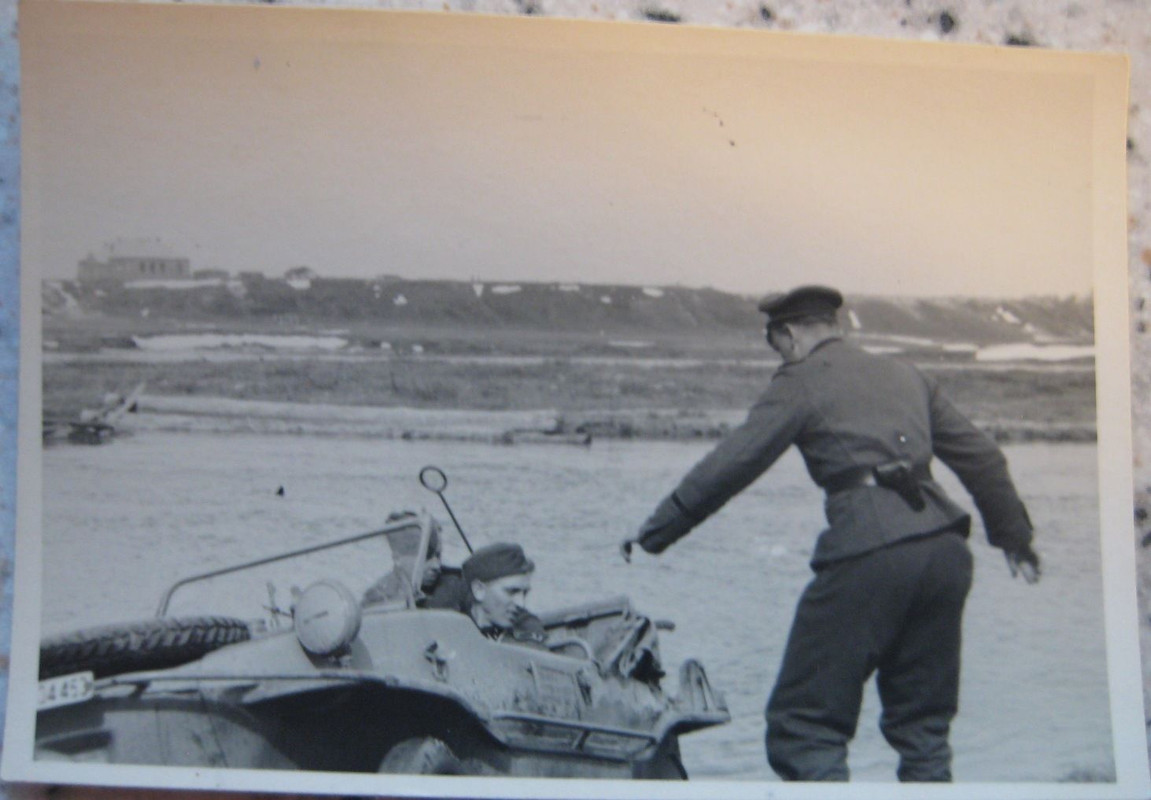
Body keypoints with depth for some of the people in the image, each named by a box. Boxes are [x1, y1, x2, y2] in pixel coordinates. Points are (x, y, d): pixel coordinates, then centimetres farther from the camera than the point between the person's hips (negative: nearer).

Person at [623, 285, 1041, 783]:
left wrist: (654, 533, 5)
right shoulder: (905, 377, 24)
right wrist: (1016, 539, 40)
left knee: (803, 724, 0)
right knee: (922, 723, 17)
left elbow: (730, 465, 0)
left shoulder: (802, 381, 6)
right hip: (944, 550, 7)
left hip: (869, 553, -7)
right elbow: (980, 457, 29)